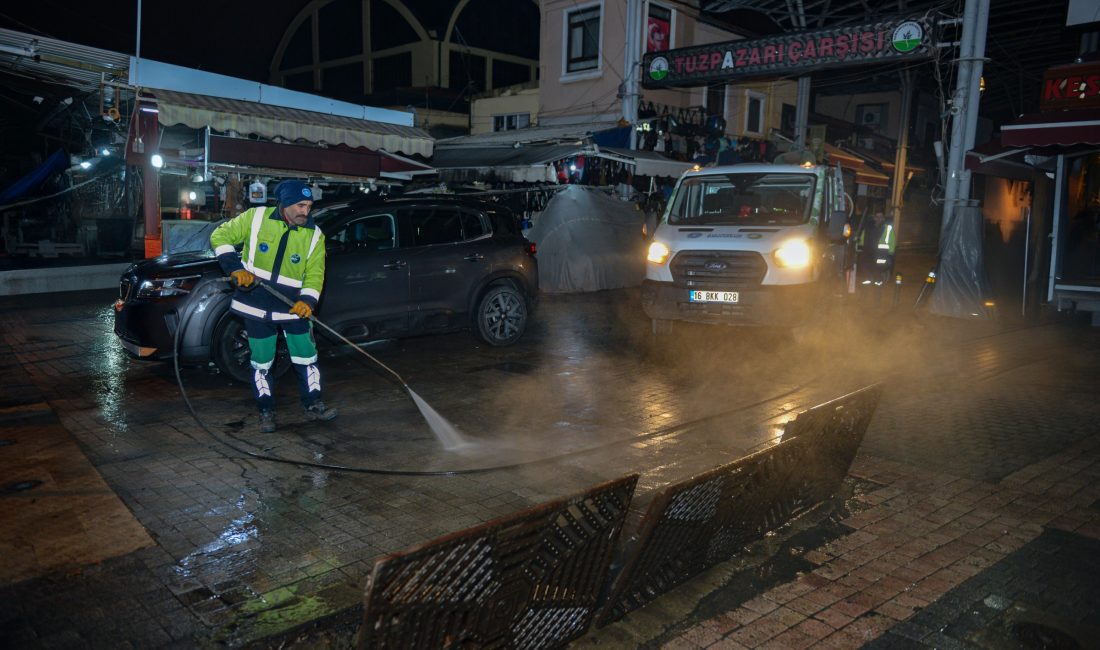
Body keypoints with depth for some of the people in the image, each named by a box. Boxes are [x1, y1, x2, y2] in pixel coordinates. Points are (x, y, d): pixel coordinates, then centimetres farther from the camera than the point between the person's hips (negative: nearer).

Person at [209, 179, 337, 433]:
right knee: (261, 363, 7)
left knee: (306, 357, 4)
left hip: (293, 307, 1)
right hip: (257, 307, -1)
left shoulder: (314, 235, -4)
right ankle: (266, 411, 22)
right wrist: (235, 268, -14)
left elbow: (314, 274, -5)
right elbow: (220, 236, -1)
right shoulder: (256, 218, -8)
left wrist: (307, 301, -23)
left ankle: (313, 405, 20)